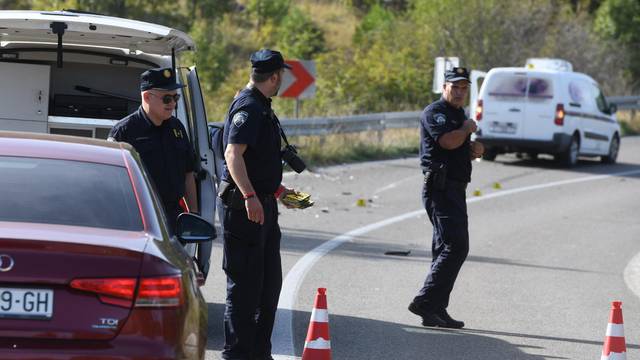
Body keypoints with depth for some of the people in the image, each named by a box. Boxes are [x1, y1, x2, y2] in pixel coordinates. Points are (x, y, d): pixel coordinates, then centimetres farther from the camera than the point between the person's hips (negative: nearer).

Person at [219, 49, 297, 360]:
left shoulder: (259, 107, 17)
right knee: (245, 283, -5)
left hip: (262, 203, 10)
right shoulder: (248, 108, -16)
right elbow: (233, 154, -27)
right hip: (245, 206, -10)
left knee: (270, 281, 15)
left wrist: (278, 190, 35)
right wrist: (250, 196, -35)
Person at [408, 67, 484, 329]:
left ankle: (436, 310, 13)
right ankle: (426, 302, -18)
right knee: (455, 246, -17)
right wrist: (467, 129, -7)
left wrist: (475, 149, 11)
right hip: (441, 188, -10)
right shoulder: (435, 112, -8)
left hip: (454, 189, 10)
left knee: (446, 249, 10)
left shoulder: (459, 114, 22)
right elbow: (448, 141, -25)